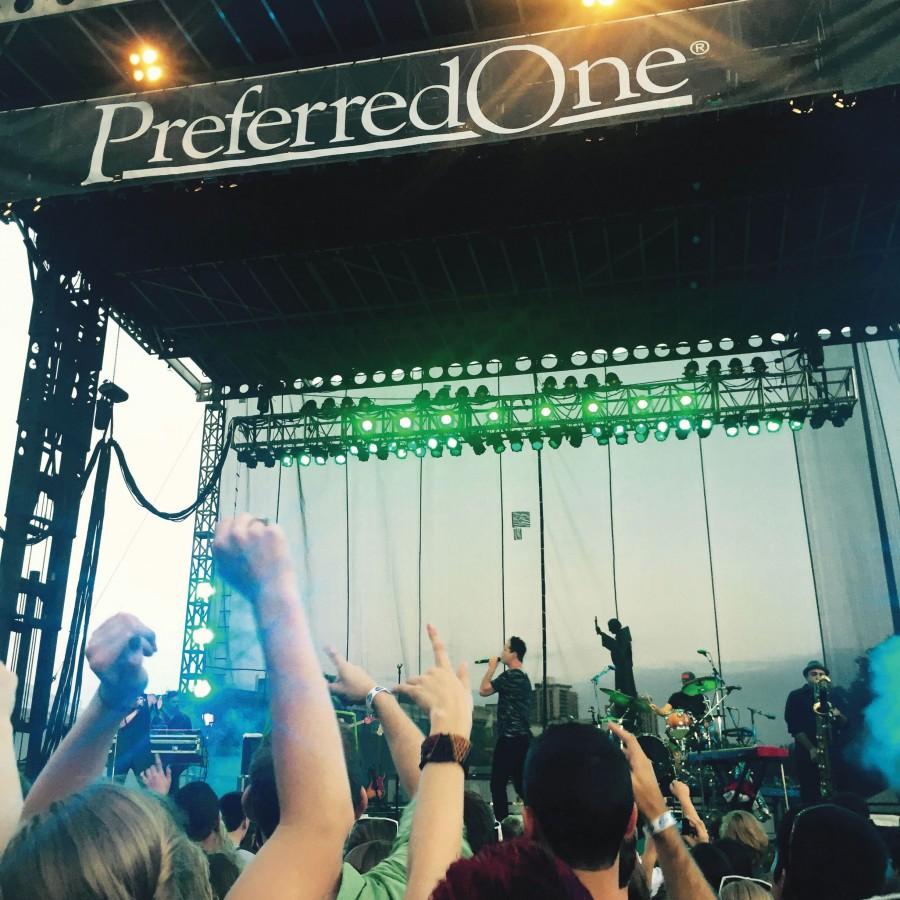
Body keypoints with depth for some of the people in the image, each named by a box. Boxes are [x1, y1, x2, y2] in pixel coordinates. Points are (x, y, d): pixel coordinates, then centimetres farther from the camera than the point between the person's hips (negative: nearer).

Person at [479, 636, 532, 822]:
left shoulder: (510, 676, -12)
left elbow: (484, 690, -13)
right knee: (520, 783, 11)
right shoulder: (524, 677, 18)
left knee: (498, 783, -5)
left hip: (510, 738, -9)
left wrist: (492, 667, -1)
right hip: (522, 737, 10)